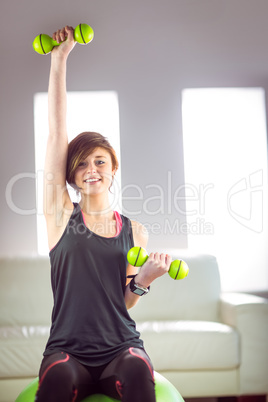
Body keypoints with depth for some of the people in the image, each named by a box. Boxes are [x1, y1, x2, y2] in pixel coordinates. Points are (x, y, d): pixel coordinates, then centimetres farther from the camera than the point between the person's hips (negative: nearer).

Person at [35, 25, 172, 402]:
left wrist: (143, 279, -13)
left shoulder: (134, 231, 8)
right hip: (67, 347, -1)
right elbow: (56, 132, 0)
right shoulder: (62, 214, 4)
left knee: (138, 370, -33)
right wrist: (59, 58, -2)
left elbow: (124, 302, 9)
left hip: (120, 345, 1)